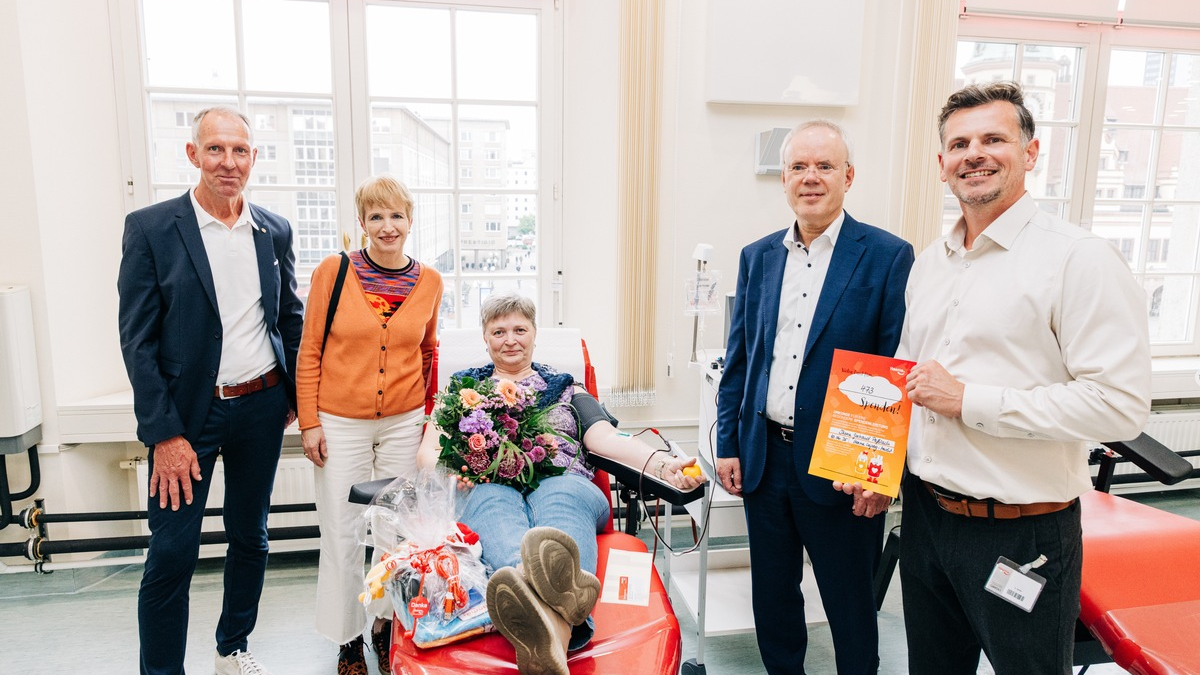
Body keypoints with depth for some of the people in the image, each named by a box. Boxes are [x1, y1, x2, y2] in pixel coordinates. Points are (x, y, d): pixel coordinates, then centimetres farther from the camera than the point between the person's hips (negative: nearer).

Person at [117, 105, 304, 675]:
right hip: (187, 414, -3)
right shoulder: (150, 228, -7)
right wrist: (163, 434, -14)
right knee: (171, 556, 1)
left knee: (250, 538, 16)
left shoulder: (275, 231, 4)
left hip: (261, 409, 4)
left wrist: (294, 394, 9)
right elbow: (137, 340, -9)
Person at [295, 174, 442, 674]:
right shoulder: (333, 271, -6)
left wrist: (432, 417, 11)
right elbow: (310, 352, -2)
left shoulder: (429, 281, 1)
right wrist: (309, 421, -4)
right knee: (341, 534, 6)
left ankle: (387, 625, 33)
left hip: (404, 422, 2)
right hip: (341, 423, -2)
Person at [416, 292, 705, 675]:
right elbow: (429, 449, 14)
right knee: (495, 501, -37)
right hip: (486, 488, 0)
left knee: (561, 497, -36)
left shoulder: (565, 387, 25)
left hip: (563, 484, 1)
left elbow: (605, 437, 8)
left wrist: (660, 464, -14)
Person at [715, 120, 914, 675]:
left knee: (850, 605, 14)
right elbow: (737, 360, 9)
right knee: (772, 597, 19)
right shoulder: (756, 256, 6)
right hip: (763, 459, 4)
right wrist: (728, 444, 6)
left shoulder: (888, 257, -7)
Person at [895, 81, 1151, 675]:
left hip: (1022, 533, -6)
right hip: (925, 513, 6)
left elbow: (1121, 404, -20)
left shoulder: (1080, 259, -14)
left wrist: (969, 399, -21)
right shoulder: (929, 263, 8)